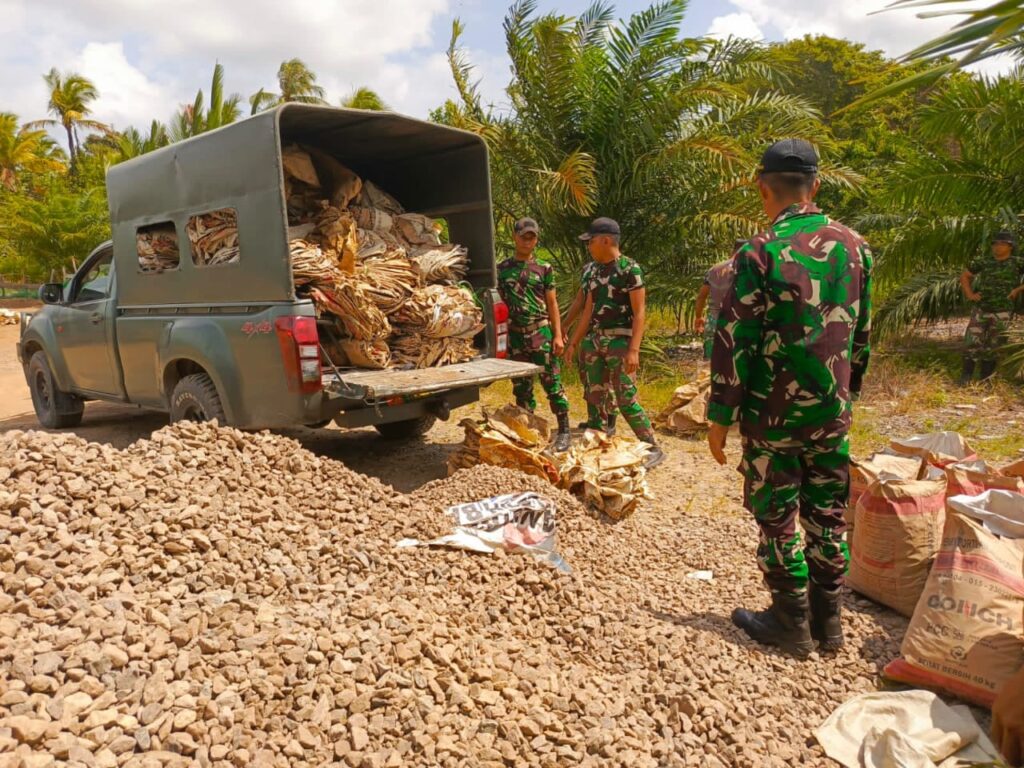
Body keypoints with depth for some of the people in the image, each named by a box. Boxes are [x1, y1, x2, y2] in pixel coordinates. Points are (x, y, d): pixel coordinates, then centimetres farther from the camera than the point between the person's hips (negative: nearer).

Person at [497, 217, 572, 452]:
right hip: (515, 335, 3)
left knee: (552, 383, -2)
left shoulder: (544, 269, 4)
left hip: (541, 332, -2)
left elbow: (552, 304, 4)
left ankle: (564, 431, 7)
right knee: (521, 387, 9)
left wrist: (558, 335, -4)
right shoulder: (502, 269, 9)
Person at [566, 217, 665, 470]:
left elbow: (640, 312, -13)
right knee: (594, 397, 10)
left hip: (619, 341, -7)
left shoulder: (630, 269, -10)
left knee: (626, 399, -8)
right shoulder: (595, 270, 12)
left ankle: (653, 448, 4)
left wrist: (634, 350, -21)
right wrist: (574, 342, 15)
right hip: (594, 340, 7)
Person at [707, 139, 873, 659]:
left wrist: (720, 417, -8)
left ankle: (792, 625, 19)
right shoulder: (853, 246, 3)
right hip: (832, 411, 6)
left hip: (773, 412, -5)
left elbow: (734, 342, -15)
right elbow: (862, 336, 10)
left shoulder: (760, 253, -14)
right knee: (827, 516, 16)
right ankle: (827, 621, 28)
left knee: (776, 518, 8)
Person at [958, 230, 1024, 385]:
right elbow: (964, 276, 11)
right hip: (980, 310, 2)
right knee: (972, 343, -6)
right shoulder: (984, 261, -1)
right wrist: (969, 294, -2)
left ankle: (985, 380, 19)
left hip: (1002, 314, -1)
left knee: (991, 348, 6)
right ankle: (966, 375, 6)